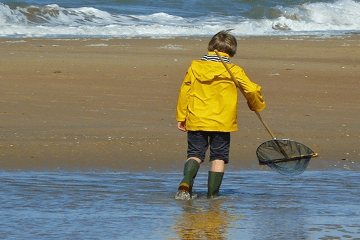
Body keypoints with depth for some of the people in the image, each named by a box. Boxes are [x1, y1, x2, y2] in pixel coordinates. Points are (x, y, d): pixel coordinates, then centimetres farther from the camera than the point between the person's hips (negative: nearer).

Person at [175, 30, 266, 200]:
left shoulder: (194, 67, 4)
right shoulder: (234, 71, -2)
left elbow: (184, 93, 6)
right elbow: (252, 90, 1)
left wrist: (181, 117, 14)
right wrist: (258, 106, 22)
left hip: (196, 120, 2)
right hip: (222, 122, -2)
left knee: (195, 154, 8)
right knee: (218, 157, 8)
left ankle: (186, 183, -17)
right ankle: (212, 194, 6)